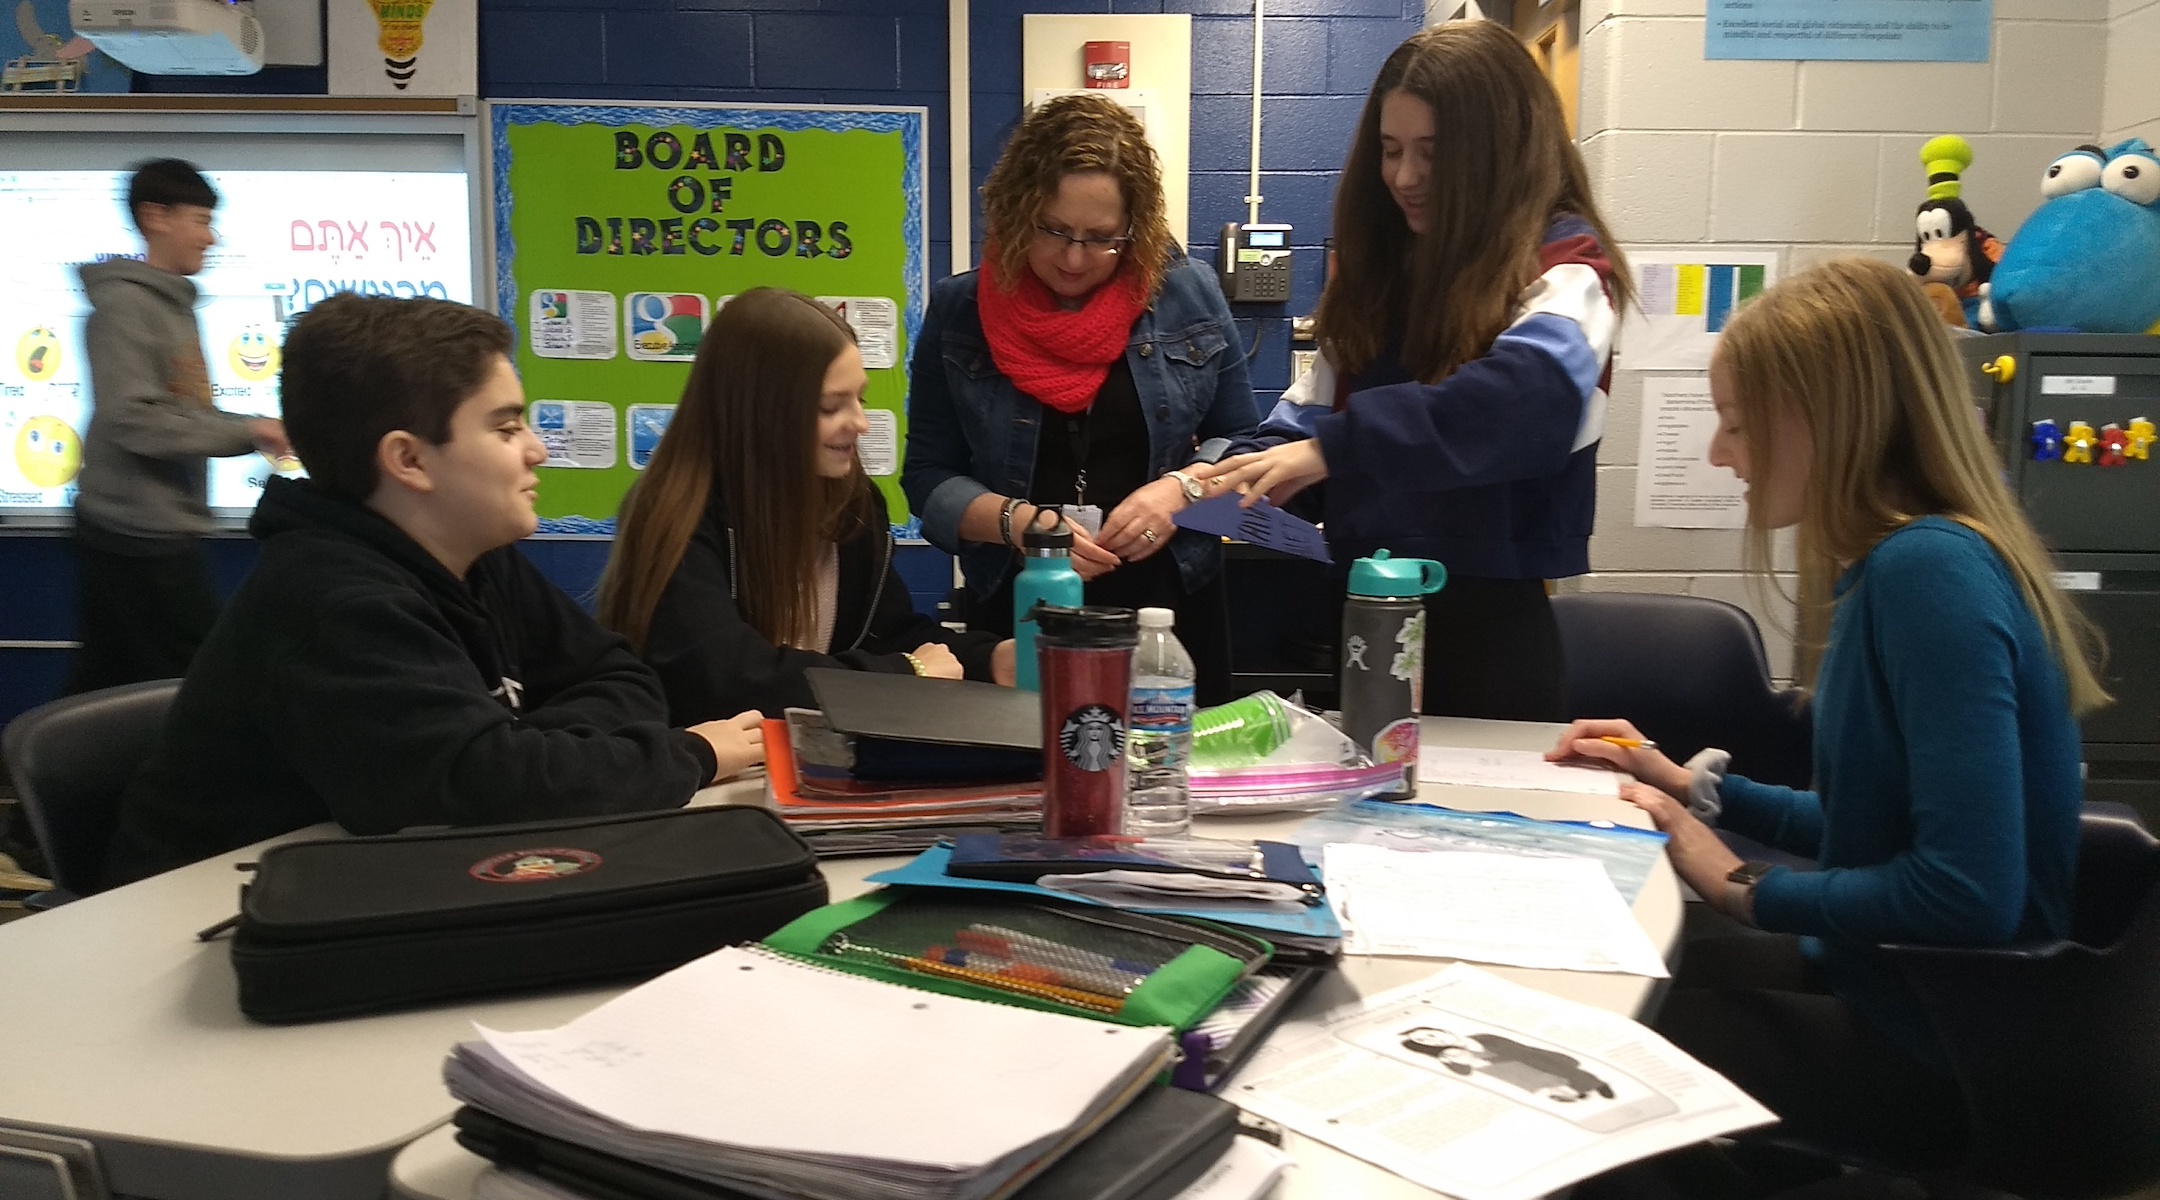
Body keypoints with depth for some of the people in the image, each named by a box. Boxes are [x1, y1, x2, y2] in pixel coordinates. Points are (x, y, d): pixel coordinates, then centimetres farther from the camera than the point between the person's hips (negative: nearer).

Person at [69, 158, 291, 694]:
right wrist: (244, 430, -15)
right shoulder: (123, 303, -13)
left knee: (102, 690, 13)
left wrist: (256, 432, 5)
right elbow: (133, 421, -21)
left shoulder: (174, 302, 14)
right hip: (139, 535, -9)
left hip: (167, 531, 9)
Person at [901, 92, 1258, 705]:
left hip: (1170, 609, 1)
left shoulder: (1189, 297, -2)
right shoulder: (959, 310, -2)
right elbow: (928, 477, -2)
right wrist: (1014, 521, -19)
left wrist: (1183, 488, -15)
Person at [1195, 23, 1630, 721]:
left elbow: (1531, 393, -30)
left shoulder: (1562, 264, -10)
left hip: (1484, 611, -6)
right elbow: (1313, 409, 9)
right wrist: (1224, 476, -11)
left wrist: (1334, 448, -34)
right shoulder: (1383, 266, 10)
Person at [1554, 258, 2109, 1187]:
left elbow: (1970, 891, -30)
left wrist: (1747, 890, -18)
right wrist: (1697, 788, 10)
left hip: (1948, 1046, -9)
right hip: (1901, 985, 9)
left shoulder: (1927, 570, -24)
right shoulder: (1910, 561, 5)